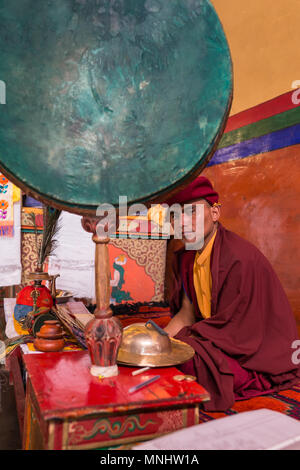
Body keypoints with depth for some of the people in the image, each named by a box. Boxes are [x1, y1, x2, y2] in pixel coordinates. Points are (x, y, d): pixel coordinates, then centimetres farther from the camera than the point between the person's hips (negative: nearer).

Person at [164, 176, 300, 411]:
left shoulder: (241, 259, -27)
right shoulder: (185, 257, -1)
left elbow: (230, 325, -23)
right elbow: (187, 312, 4)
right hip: (216, 337, 7)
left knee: (188, 359, -28)